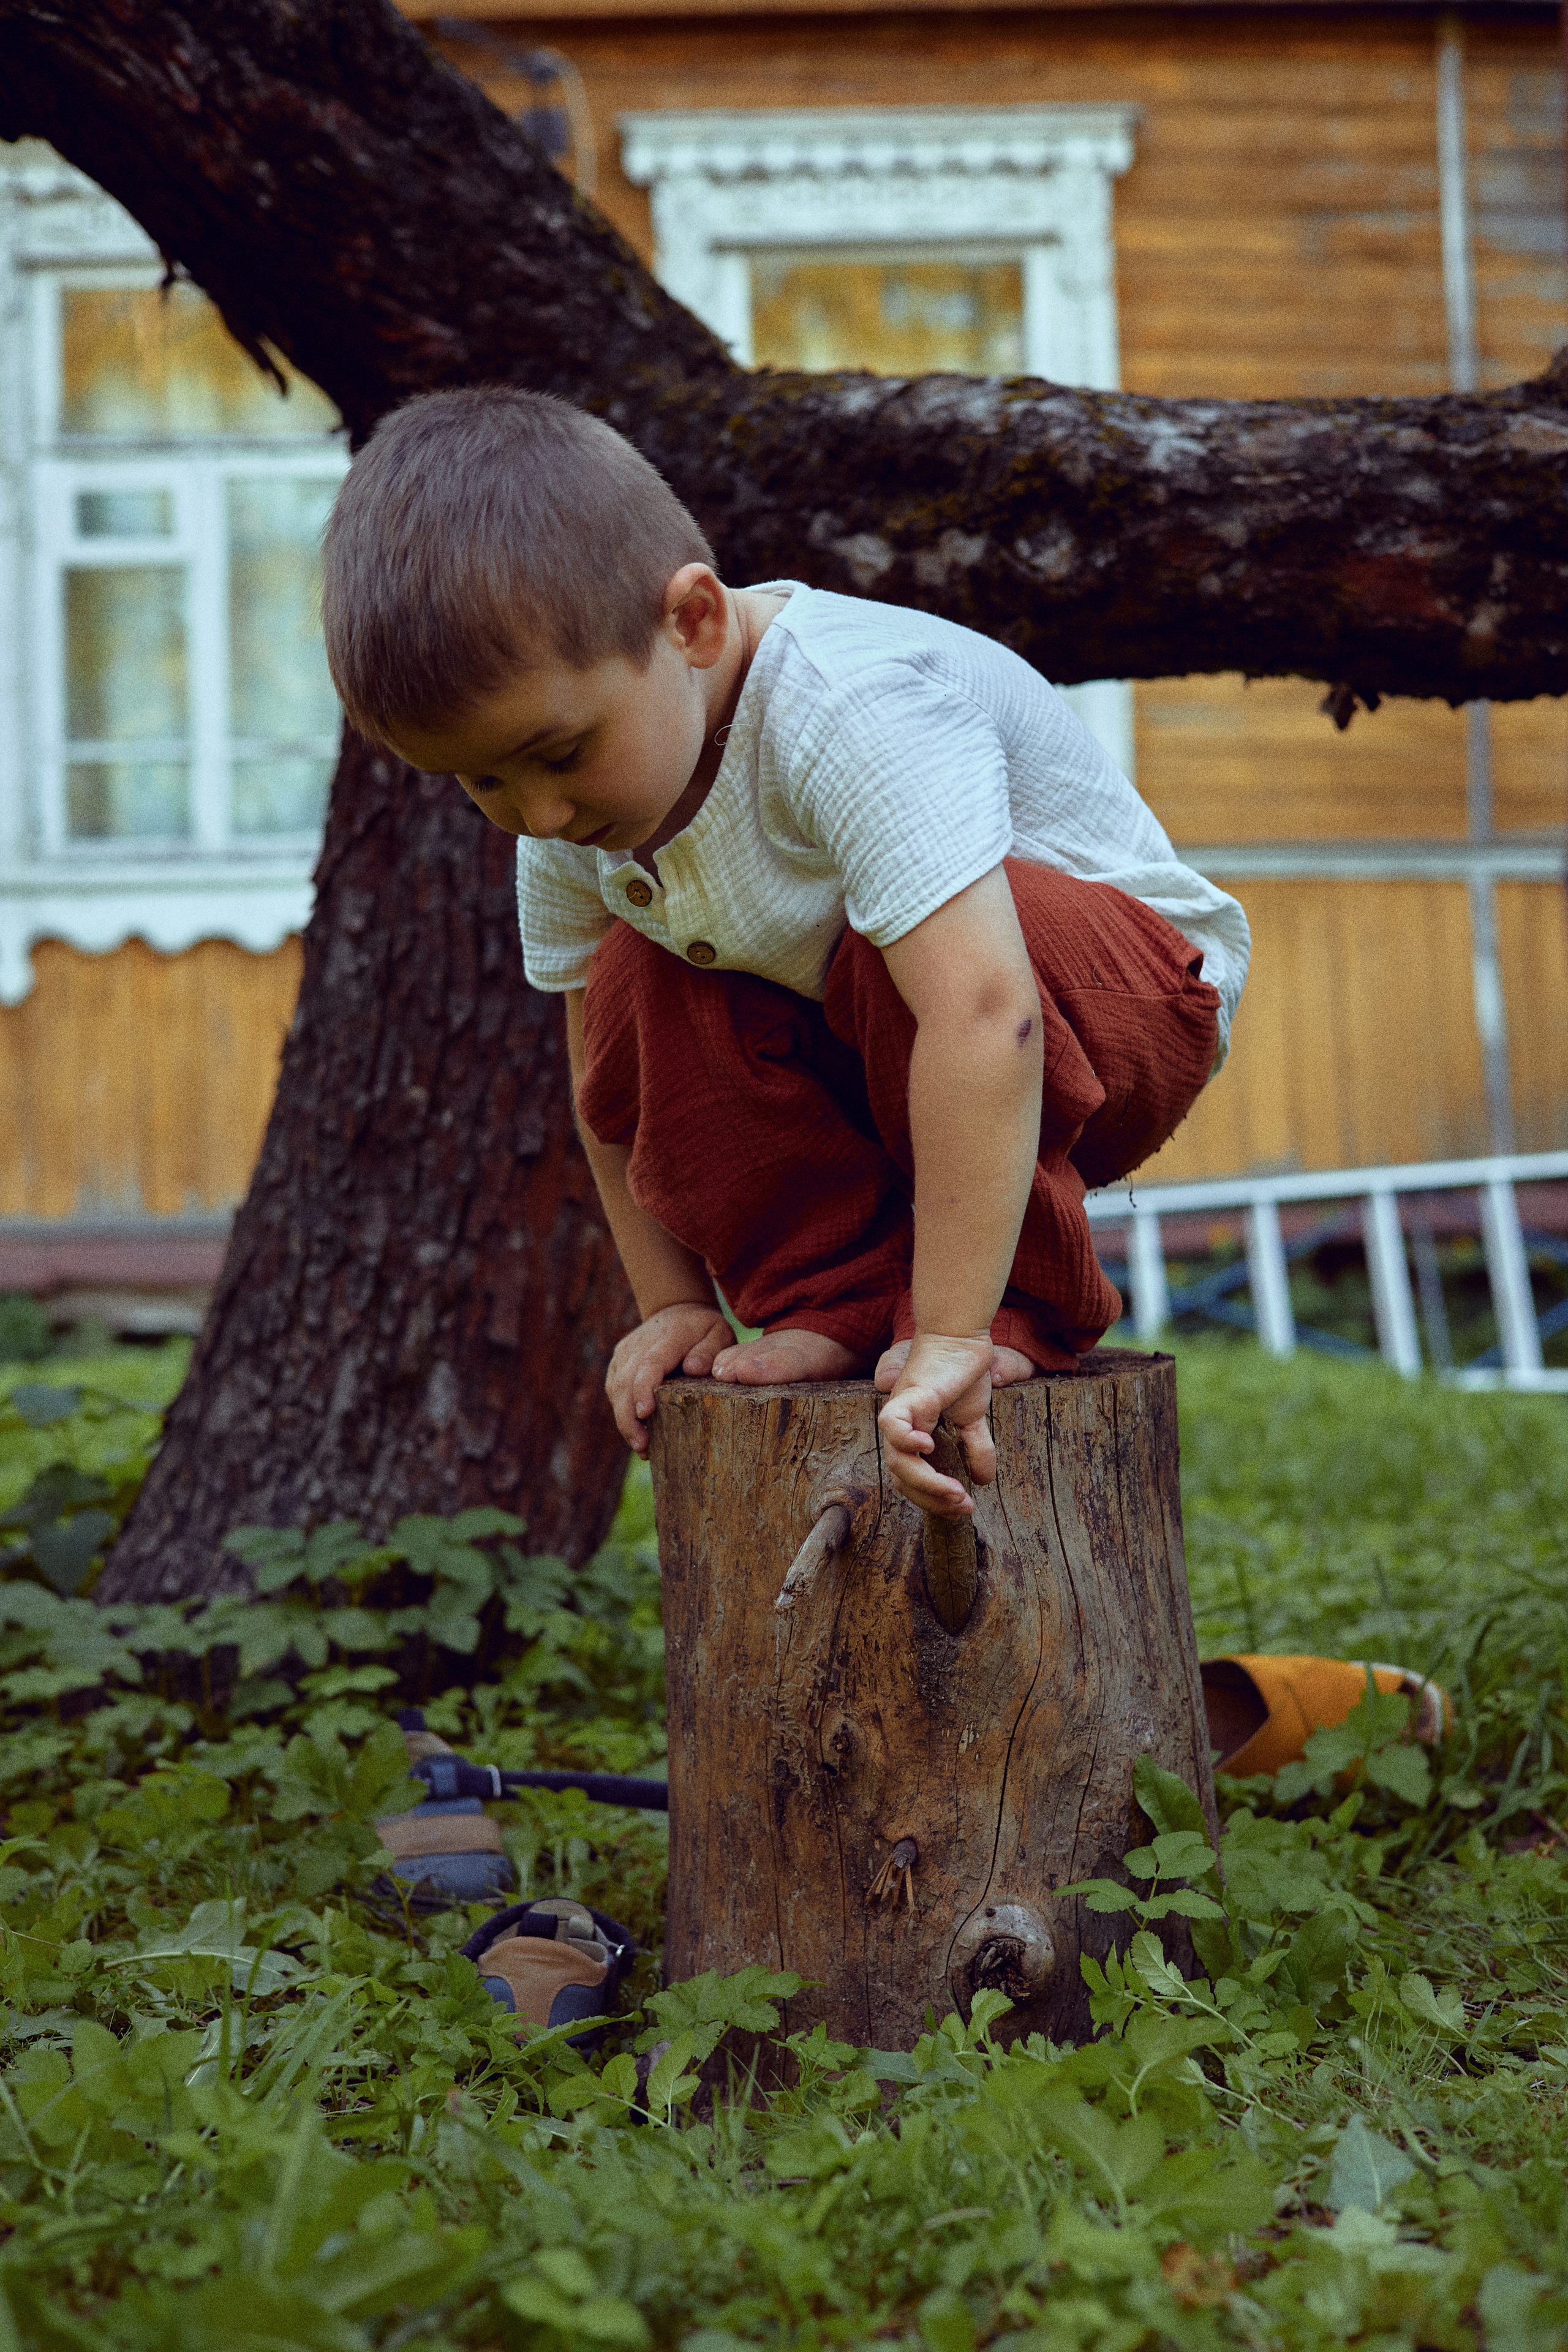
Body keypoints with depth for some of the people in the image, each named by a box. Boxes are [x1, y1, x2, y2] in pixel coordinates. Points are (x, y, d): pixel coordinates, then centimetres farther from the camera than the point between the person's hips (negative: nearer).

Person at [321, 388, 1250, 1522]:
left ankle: (1023, 1299, -18)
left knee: (903, 950, -36)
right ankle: (841, 1296, -7)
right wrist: (674, 1302, -6)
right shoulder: (575, 802, -13)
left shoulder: (850, 714, -38)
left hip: (1135, 995, -7)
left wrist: (951, 1335, -46)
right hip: (862, 1063, 7)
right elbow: (610, 1077, -1)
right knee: (631, 982, -15)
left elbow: (983, 1017, -47)